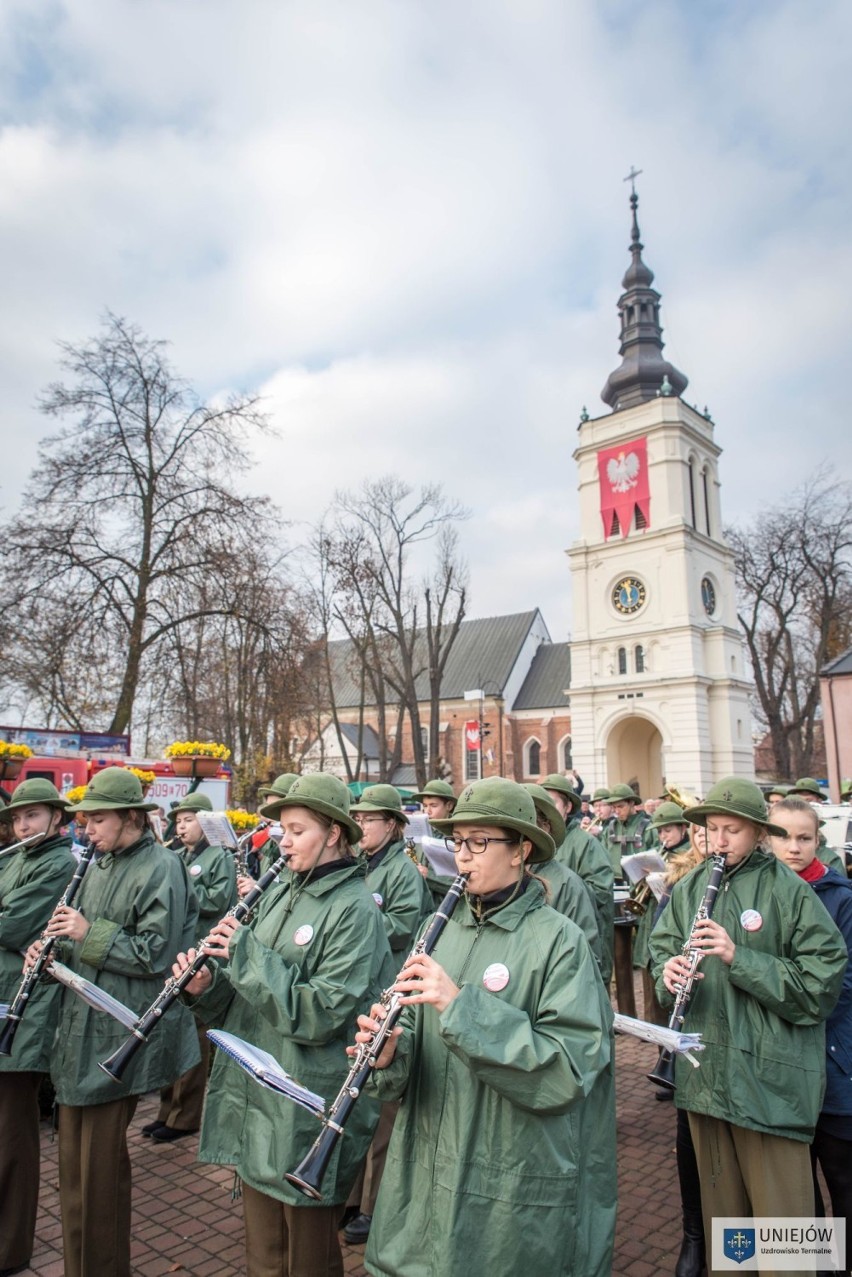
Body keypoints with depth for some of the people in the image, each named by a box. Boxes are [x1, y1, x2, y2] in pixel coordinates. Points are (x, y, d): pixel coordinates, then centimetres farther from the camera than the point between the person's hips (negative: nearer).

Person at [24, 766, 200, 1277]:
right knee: (75, 1159, 19)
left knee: (101, 1165, 6)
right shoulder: (101, 865, 10)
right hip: (80, 1032, 8)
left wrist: (90, 934, -19)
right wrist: (55, 946, -1)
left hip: (118, 1039, -8)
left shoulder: (161, 869, -17)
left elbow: (156, 954, -20)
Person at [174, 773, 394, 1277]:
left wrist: (245, 949, -22)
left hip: (306, 1117, -7)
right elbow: (248, 995, 11)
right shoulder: (282, 891, 4)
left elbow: (318, 1014, -26)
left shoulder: (354, 909, -18)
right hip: (255, 1101, 7)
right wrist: (207, 985, -11)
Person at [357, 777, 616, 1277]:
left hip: (516, 1193, -5)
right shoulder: (447, 931, 2)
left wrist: (462, 1005, -29)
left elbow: (568, 1071, -23)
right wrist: (389, 1053, -16)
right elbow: (419, 1035, 7)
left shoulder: (559, 940, -15)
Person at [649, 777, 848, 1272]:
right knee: (719, 1201, 20)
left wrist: (738, 957, -24)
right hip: (705, 1074, 4)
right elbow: (662, 944, 11)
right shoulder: (690, 889, 4)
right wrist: (669, 971, -12)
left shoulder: (790, 891, -10)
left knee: (780, 1211, 7)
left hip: (771, 1078, -4)